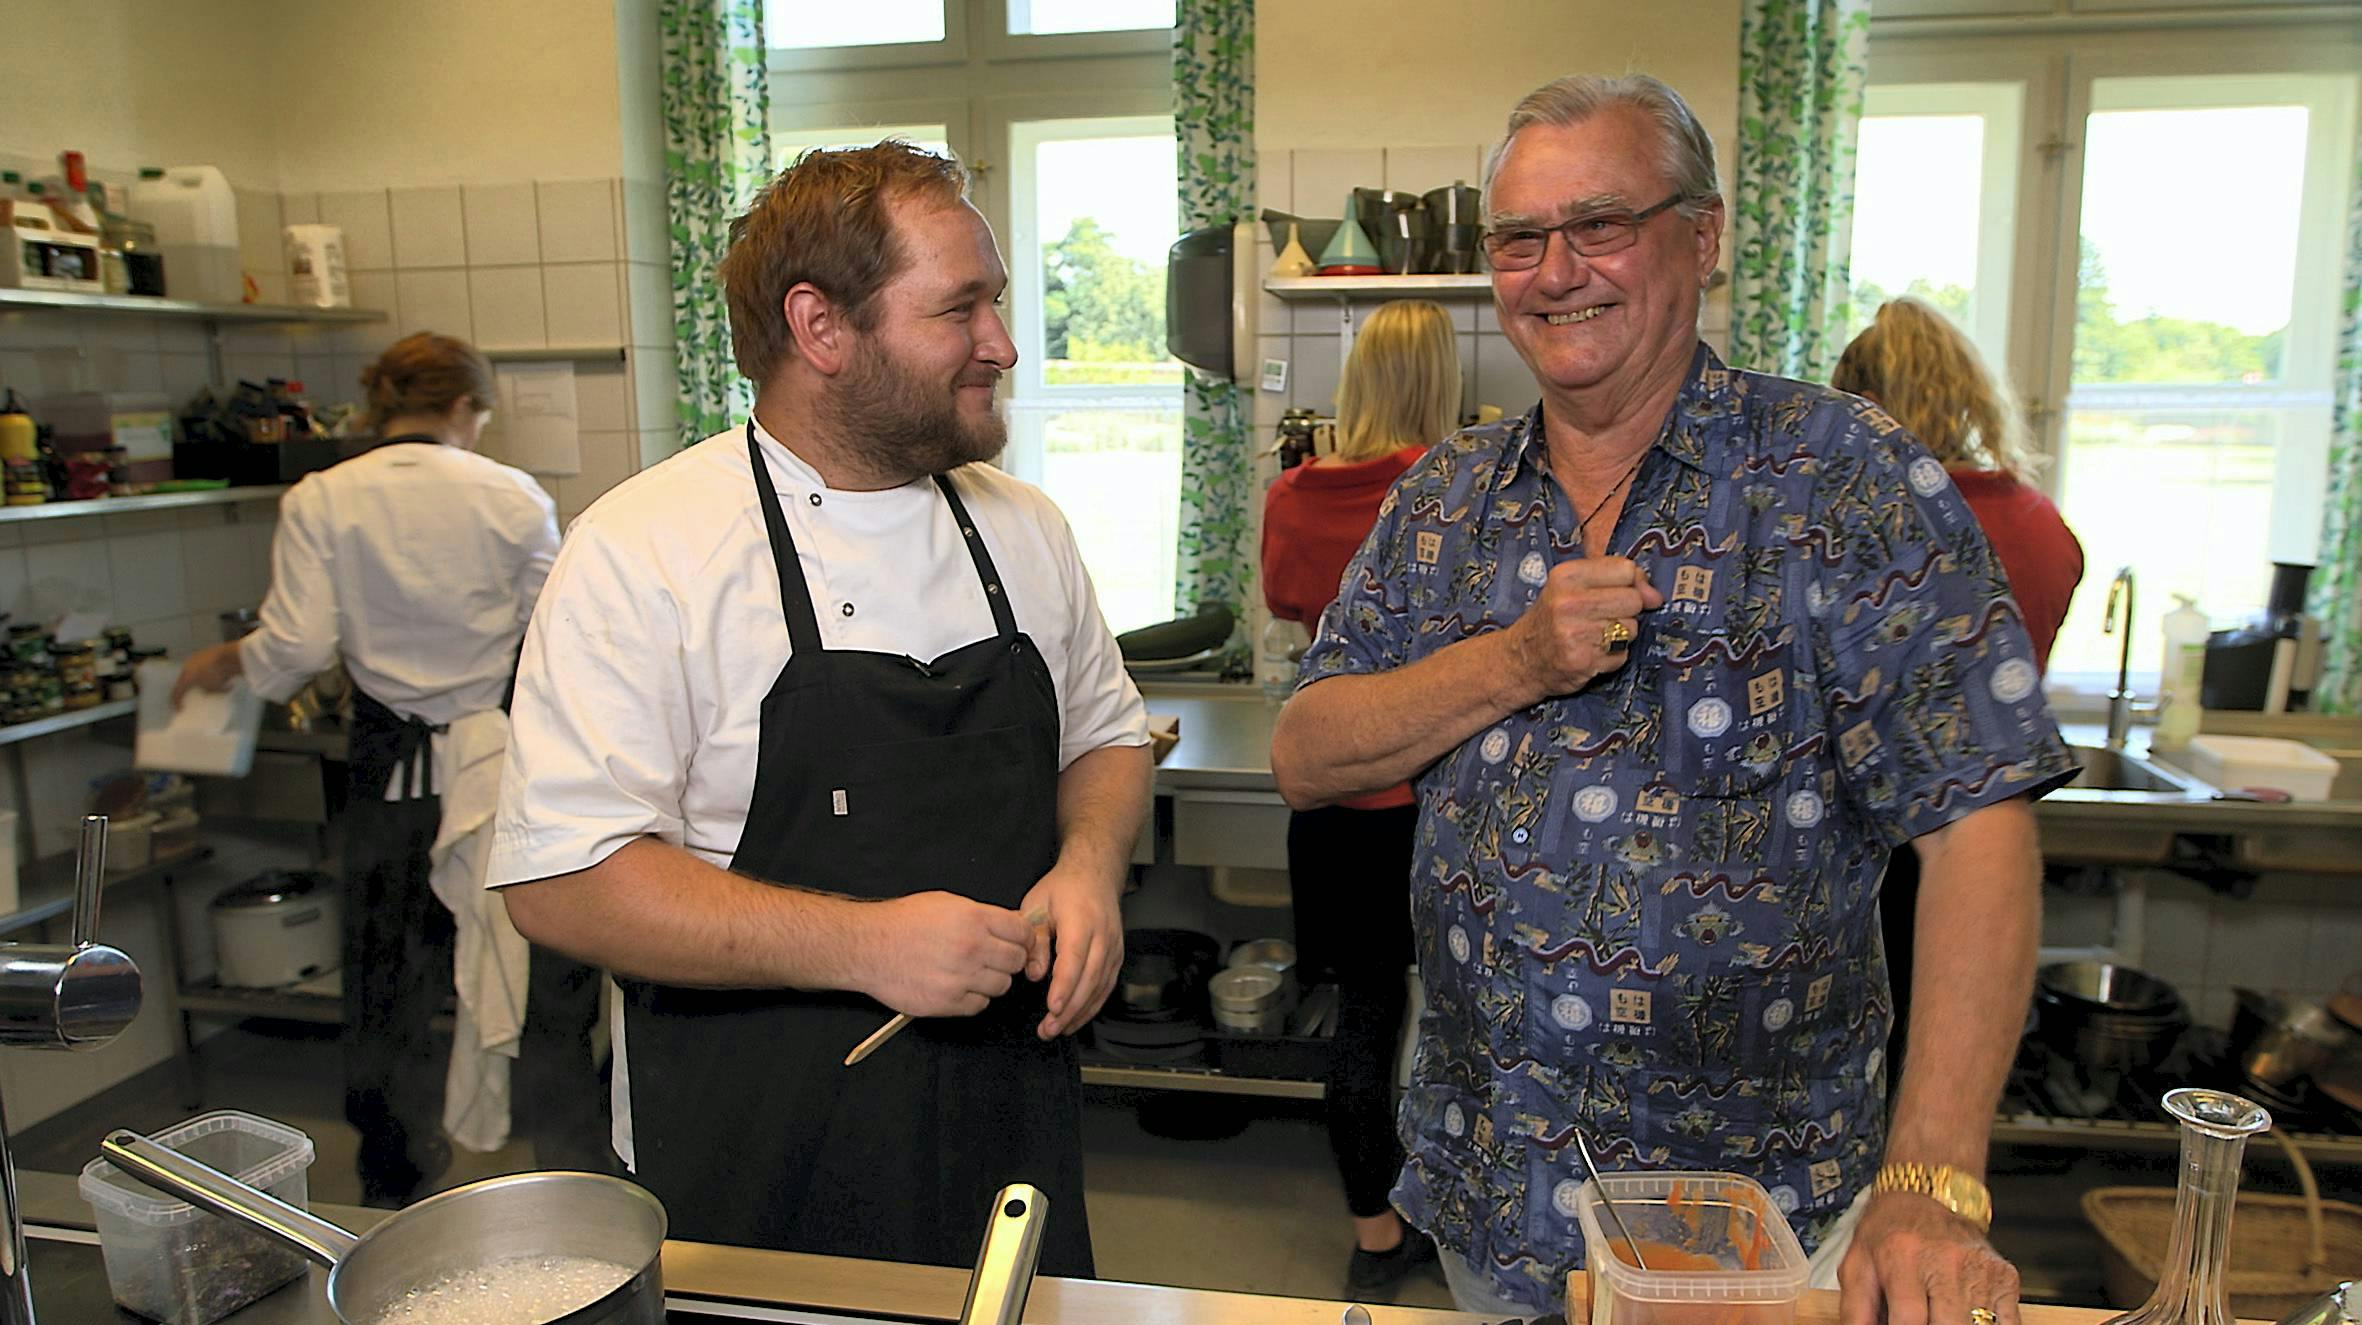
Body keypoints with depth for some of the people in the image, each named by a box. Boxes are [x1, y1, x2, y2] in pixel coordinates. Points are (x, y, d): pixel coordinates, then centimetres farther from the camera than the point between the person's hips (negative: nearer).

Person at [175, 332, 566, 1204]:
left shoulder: (320, 502, -5)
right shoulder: (513, 497, -5)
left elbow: (295, 650, -10)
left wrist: (220, 664, 10)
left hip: (391, 771, 0)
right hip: (494, 761, 0)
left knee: (389, 977, 14)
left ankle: (397, 1183, 26)